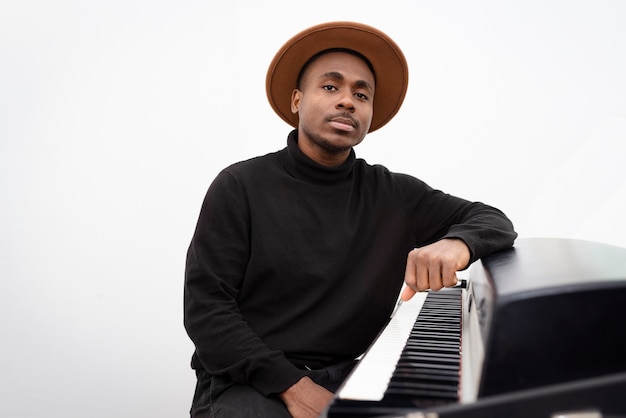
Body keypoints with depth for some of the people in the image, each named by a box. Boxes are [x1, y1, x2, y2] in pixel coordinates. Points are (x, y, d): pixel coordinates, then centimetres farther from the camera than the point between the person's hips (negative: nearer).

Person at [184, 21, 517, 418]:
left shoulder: (392, 195, 4)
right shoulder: (240, 187, -4)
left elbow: (493, 220, 3)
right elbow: (206, 307, -7)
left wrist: (456, 245, -21)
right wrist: (294, 386, -17)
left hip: (351, 378, 3)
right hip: (250, 382, -2)